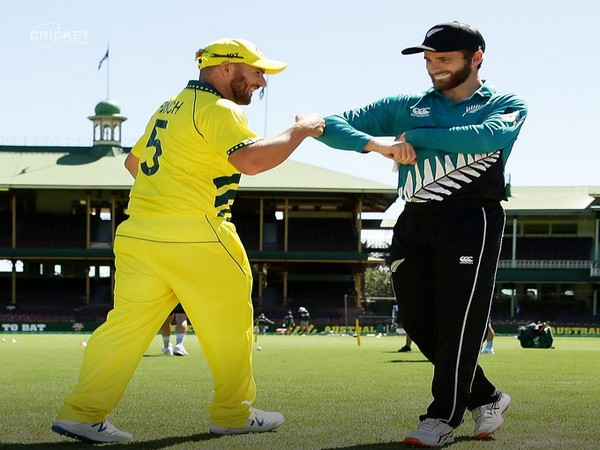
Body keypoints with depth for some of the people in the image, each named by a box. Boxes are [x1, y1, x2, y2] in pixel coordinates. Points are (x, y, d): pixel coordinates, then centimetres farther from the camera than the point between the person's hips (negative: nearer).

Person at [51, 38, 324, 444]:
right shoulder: (219, 109, -8)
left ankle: (83, 413, -2)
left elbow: (134, 161, 30)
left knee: (128, 321, 5)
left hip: (137, 233, 8)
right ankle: (233, 414, 16)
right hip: (194, 237, -8)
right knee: (229, 325, 7)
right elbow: (250, 158, -23)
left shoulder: (171, 107, 21)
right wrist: (300, 131, -12)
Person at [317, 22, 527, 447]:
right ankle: (485, 397, 18)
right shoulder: (404, 106, 17)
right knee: (419, 324, 2)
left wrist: (415, 136, -9)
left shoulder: (506, 105, 10)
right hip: (413, 223, 5)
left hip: (472, 220, -5)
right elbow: (334, 125, 8)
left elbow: (486, 137, -15)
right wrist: (377, 143, -13)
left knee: (458, 322, -12)